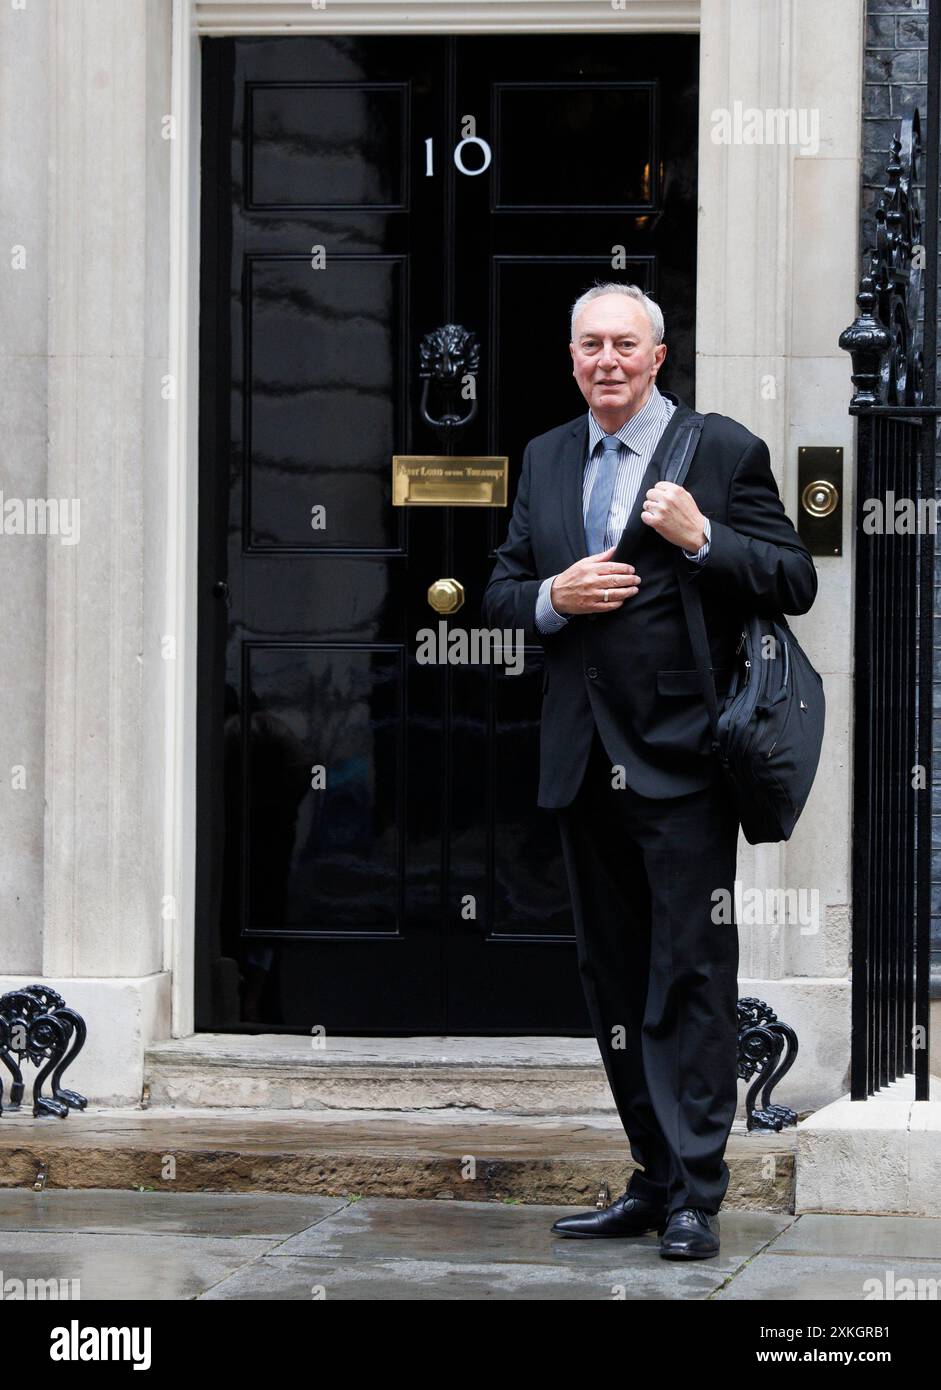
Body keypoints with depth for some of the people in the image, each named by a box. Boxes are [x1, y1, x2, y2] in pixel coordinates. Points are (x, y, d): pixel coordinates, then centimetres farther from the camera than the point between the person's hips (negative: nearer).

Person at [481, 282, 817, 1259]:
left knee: (690, 979, -7)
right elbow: (500, 595, 15)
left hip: (680, 764, -6)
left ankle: (693, 1197, -5)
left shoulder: (724, 452, -2)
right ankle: (654, 1181, 18)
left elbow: (794, 584, -5)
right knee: (614, 983, 10)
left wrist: (703, 538, -19)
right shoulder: (545, 459, 14)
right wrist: (552, 597, -6)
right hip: (583, 765, 6)